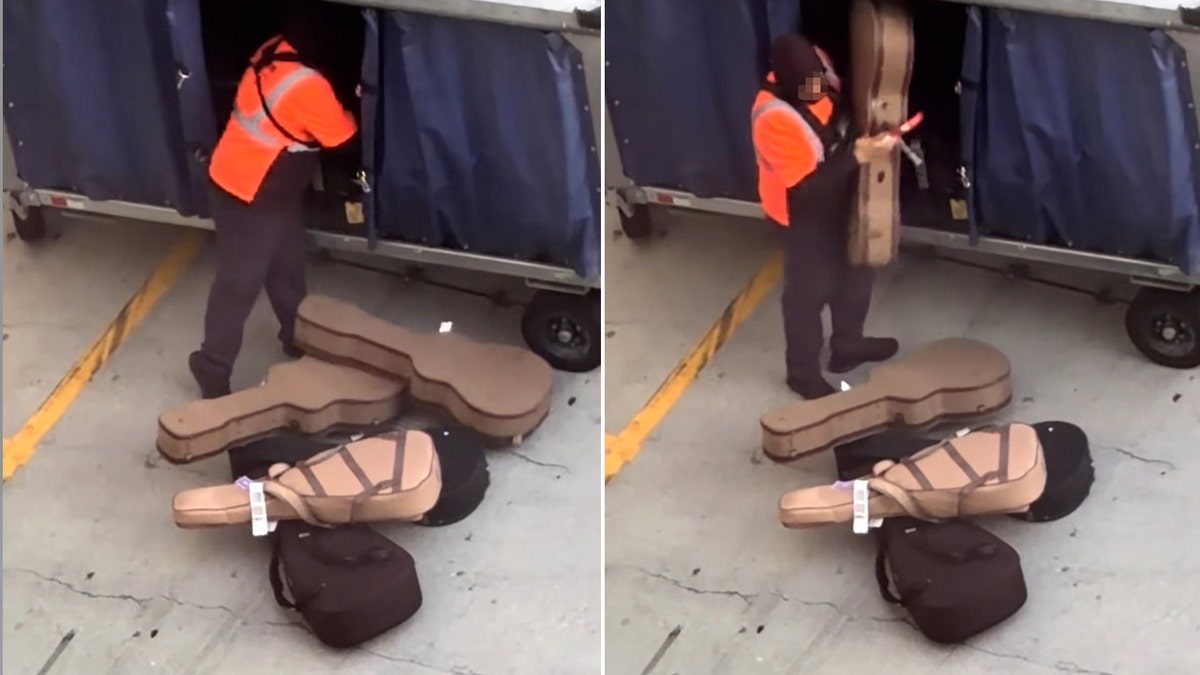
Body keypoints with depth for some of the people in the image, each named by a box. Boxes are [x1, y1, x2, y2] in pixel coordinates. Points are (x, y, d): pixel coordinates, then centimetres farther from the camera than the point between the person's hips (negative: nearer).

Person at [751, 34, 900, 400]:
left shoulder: (814, 72, -15)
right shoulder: (775, 119, -37)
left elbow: (849, 103, 8)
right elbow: (808, 185, -34)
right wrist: (857, 155, -39)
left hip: (840, 203, 8)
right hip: (805, 217, -8)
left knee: (854, 275, 26)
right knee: (808, 292, 13)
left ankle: (847, 347, 51)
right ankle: (803, 372, 36)